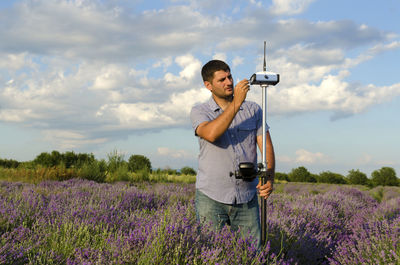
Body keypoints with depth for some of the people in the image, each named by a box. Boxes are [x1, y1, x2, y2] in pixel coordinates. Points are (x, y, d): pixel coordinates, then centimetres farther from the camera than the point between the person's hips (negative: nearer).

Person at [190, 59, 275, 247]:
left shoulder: (253, 110, 8)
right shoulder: (199, 112, 1)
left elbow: (266, 147, 3)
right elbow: (211, 134, -21)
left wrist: (269, 179, -14)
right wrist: (236, 103, -23)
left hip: (247, 197, 2)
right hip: (211, 197, -2)